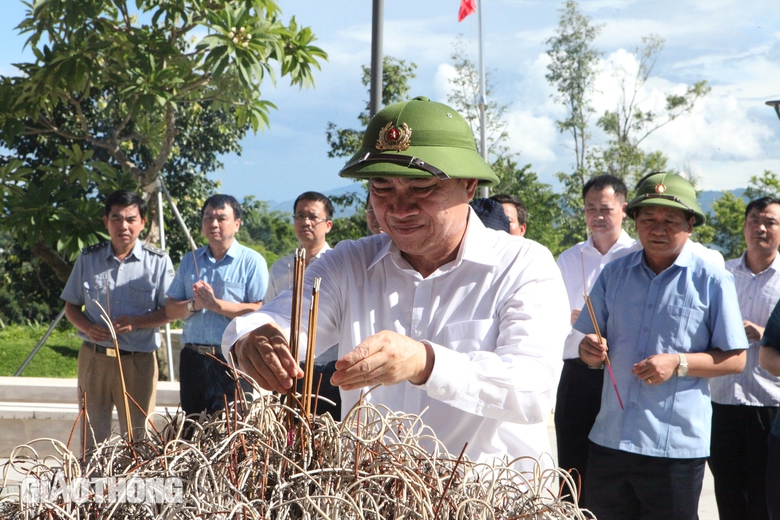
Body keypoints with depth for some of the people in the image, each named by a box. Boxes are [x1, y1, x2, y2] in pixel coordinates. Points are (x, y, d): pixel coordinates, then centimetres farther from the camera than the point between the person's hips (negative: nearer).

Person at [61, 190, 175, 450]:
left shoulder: (158, 261, -2)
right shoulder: (88, 258, 5)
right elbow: (71, 305, 11)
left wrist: (136, 322, -19)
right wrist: (88, 327, -10)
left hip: (138, 361, -2)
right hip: (94, 358, 2)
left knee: (136, 437, 3)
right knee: (92, 437, 8)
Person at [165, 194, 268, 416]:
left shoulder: (251, 261, -1)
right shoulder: (190, 261, 15)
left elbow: (259, 311, -12)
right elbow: (171, 310, 12)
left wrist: (216, 304, -15)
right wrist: (193, 305, -9)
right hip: (193, 359, 5)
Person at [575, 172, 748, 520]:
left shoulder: (711, 281, -2)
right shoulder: (614, 274, 10)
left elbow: (735, 360, -2)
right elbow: (591, 344, 14)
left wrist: (678, 364, -17)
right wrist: (590, 351, -10)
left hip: (676, 448, -4)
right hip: (609, 438, 4)